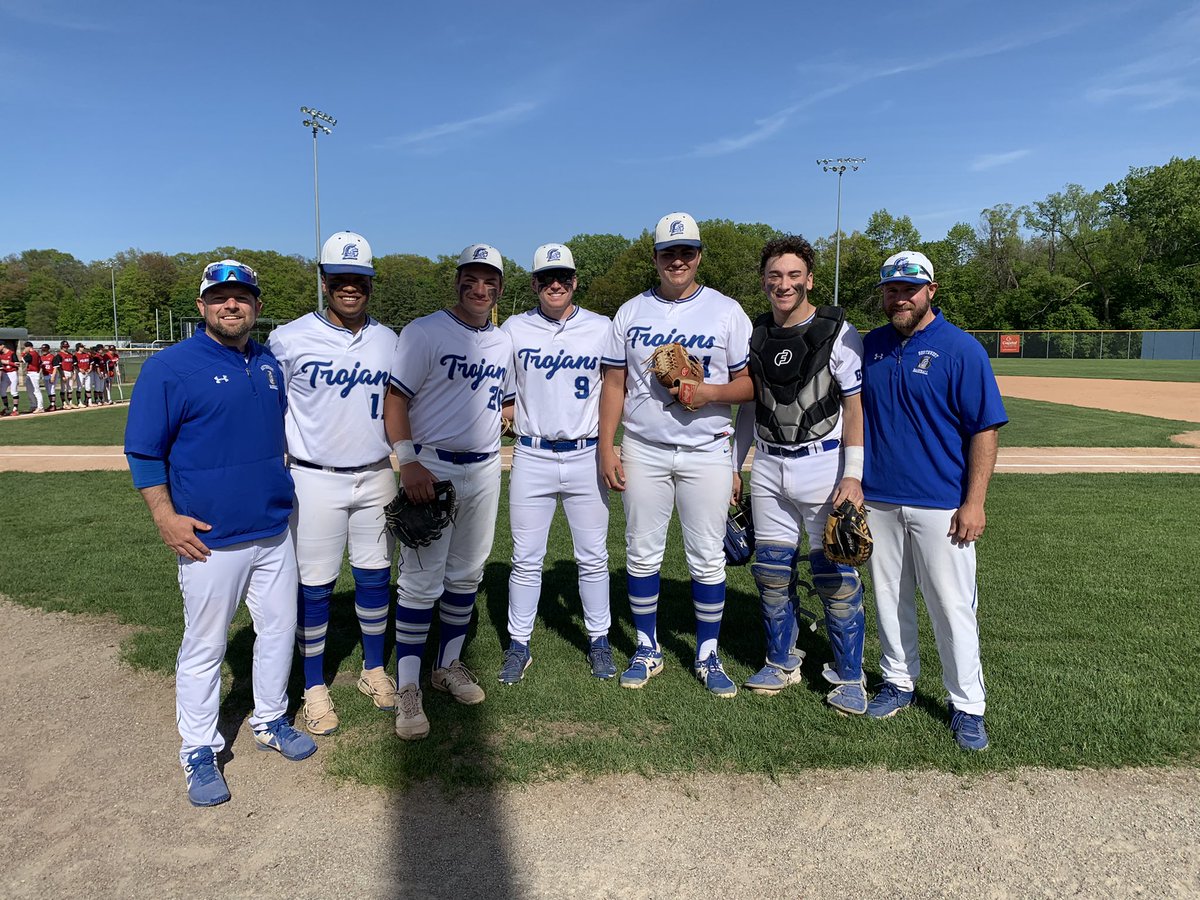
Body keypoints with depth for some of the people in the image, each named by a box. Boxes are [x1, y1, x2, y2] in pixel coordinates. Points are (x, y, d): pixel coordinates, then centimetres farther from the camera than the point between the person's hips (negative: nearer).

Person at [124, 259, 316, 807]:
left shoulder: (269, 364, 9)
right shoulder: (170, 367, -9)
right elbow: (144, 449, -8)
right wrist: (165, 515, -16)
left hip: (274, 530, 6)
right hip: (211, 539, -6)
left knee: (279, 628, 15)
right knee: (205, 646, 5)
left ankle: (270, 721, 35)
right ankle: (199, 751, 22)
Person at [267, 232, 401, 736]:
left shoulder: (387, 341, 5)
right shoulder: (290, 339, -6)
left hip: (376, 477, 3)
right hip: (314, 481, -3)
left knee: (375, 577, 12)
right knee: (314, 586, 4)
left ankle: (374, 671, 30)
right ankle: (314, 688, 21)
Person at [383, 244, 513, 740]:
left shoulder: (504, 342, 11)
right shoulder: (424, 332, -7)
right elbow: (396, 400, -12)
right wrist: (408, 461, -22)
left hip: (484, 470, 6)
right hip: (431, 467, -6)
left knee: (467, 574, 13)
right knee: (422, 581, -5)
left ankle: (449, 665, 28)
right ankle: (408, 689, 4)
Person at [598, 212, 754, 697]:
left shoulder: (726, 311, 2)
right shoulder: (631, 312, 7)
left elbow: (749, 382, 3)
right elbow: (614, 384, 7)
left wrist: (711, 392, -17)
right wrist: (606, 448, 0)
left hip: (705, 452, -1)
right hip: (642, 451, 2)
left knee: (707, 558, 4)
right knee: (642, 554, 8)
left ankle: (708, 654, 20)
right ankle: (647, 649, 24)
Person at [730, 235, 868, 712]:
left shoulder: (838, 332, -6)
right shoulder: (754, 334, 8)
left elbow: (855, 407, -8)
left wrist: (853, 475, -16)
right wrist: (731, 466, 13)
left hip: (824, 465, -5)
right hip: (768, 468, 5)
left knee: (835, 575, 0)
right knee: (771, 571, 11)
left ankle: (849, 677, 16)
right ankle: (782, 663, 28)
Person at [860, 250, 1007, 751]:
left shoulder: (962, 349, -6)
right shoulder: (870, 346, 9)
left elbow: (986, 429, -8)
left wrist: (974, 502, -13)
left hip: (940, 505, -4)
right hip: (878, 500, 5)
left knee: (952, 606, 1)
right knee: (888, 599, 14)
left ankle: (967, 707, 15)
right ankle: (898, 682, 30)